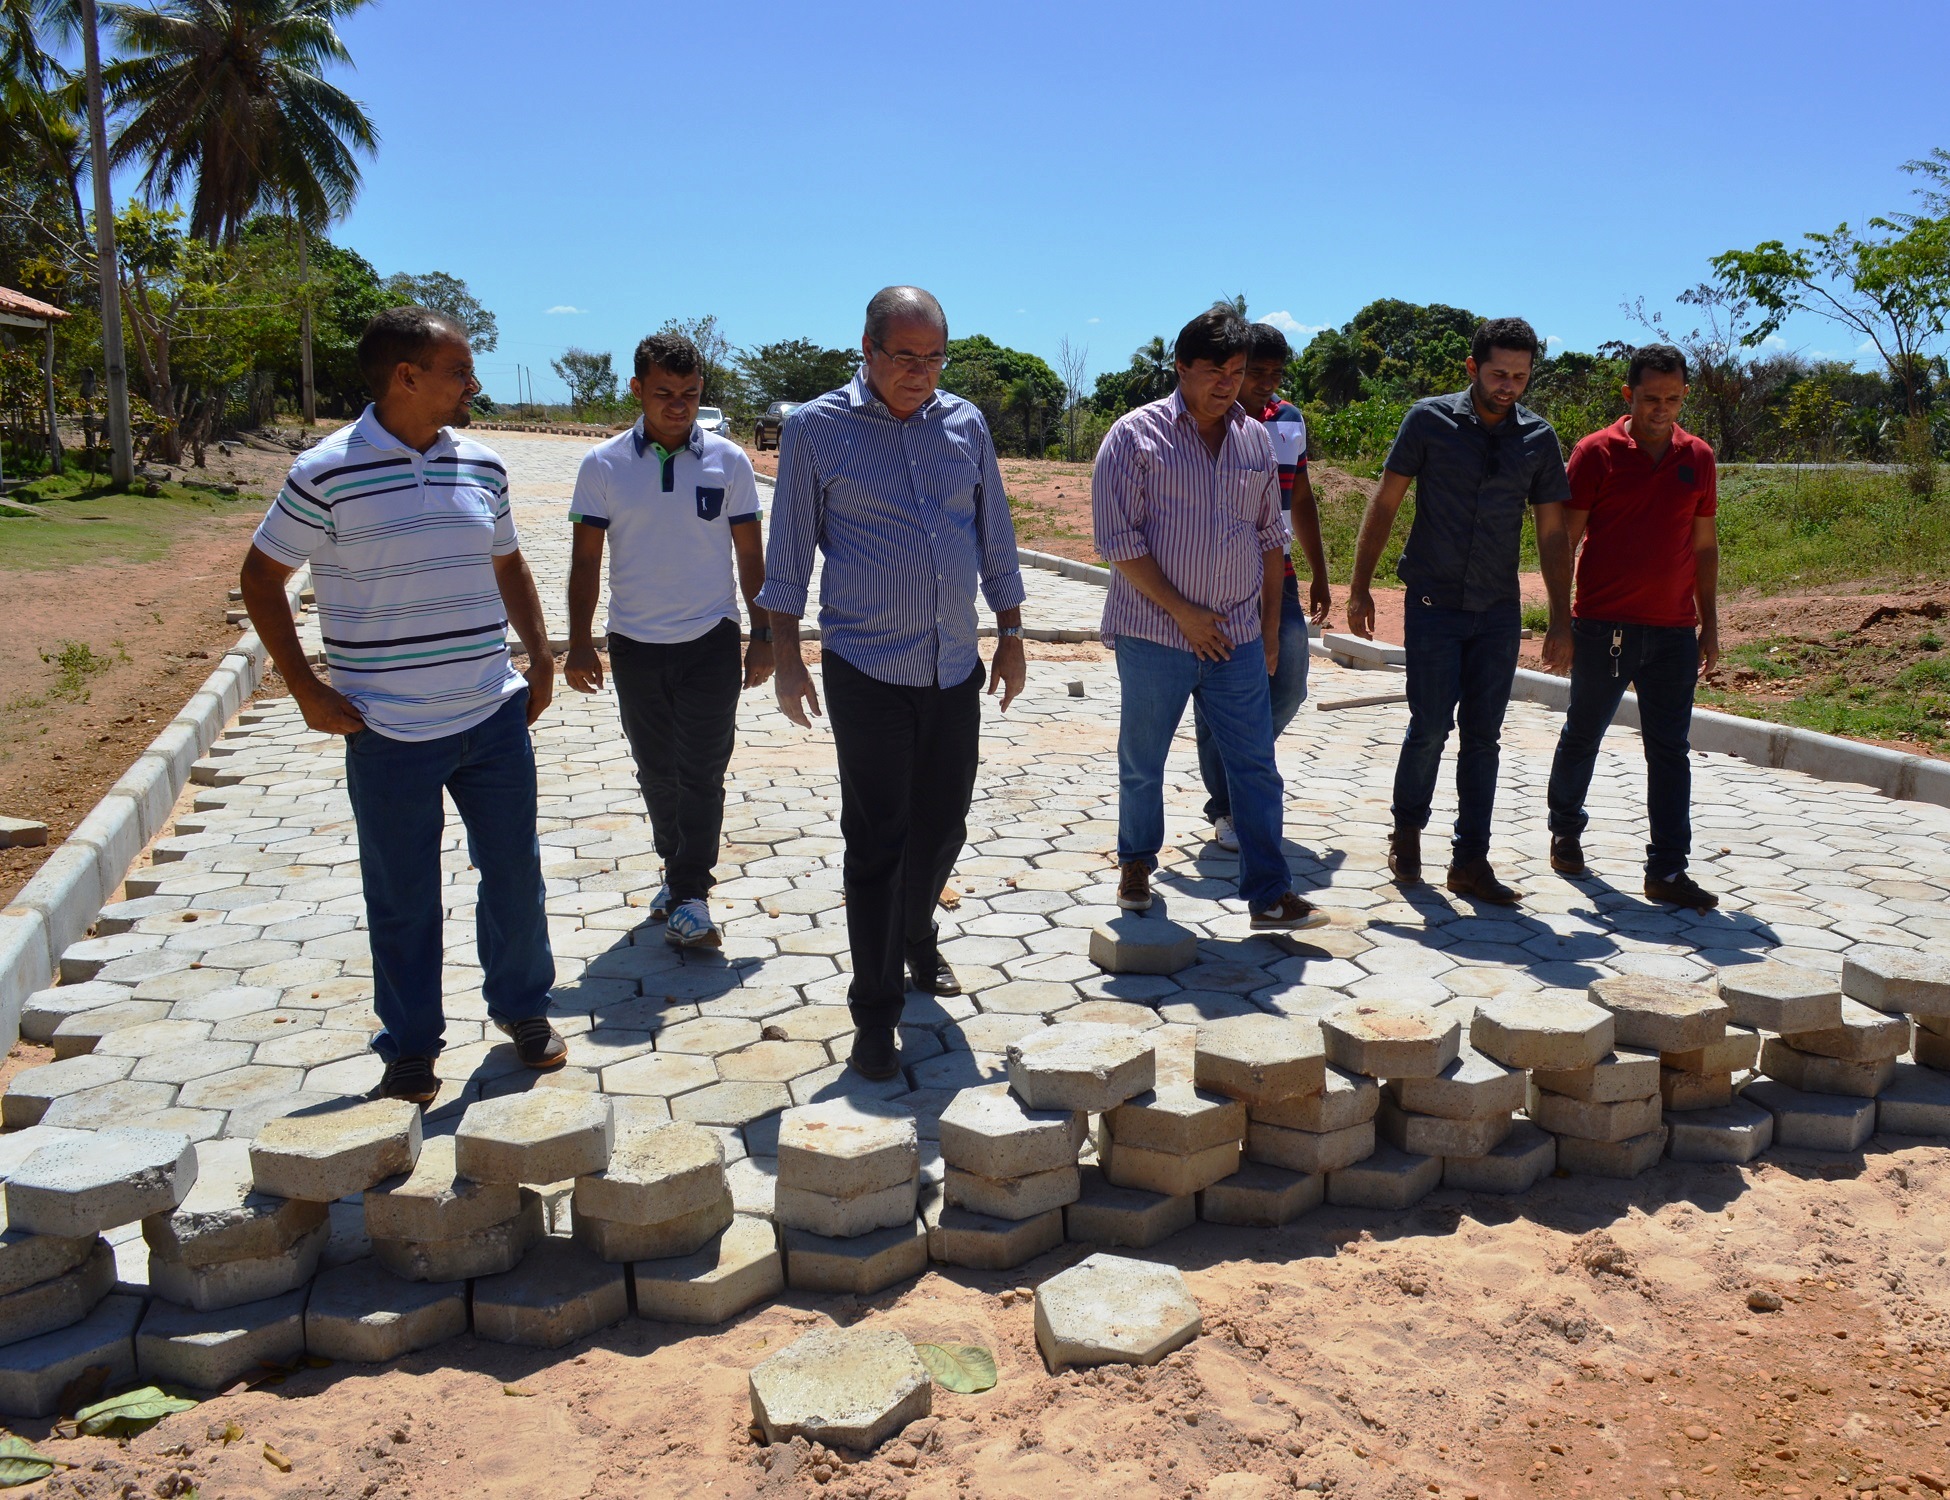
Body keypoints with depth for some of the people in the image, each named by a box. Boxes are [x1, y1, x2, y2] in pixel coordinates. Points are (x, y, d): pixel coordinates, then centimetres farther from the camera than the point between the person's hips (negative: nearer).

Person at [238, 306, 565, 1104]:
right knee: (401, 898, 8)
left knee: (514, 873, 12)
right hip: (389, 733, -4)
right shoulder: (328, 472, -9)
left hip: (495, 717, 4)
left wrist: (541, 656, 9)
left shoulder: (481, 464, 5)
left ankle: (522, 1007, 34)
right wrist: (306, 689, -5)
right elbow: (261, 576, 0)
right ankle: (410, 1046, 26)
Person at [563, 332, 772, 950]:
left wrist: (763, 635, 2)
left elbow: (750, 554, 4)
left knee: (701, 773, -3)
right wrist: (579, 643, -2)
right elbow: (586, 558, 2)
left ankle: (689, 896, 4)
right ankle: (680, 872, 29)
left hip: (712, 641, -1)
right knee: (656, 772, 12)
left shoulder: (728, 460, -1)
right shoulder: (603, 465, -1)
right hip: (634, 644, 2)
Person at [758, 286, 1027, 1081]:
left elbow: (995, 536, 14)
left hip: (955, 668, 4)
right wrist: (787, 657, -3)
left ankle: (916, 938, 41)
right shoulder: (816, 428, -4)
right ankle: (875, 1014, 11)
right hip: (866, 672, -4)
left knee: (942, 827, 14)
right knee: (876, 841, -1)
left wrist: (1011, 633, 13)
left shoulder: (965, 424, 7)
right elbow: (789, 551, -1)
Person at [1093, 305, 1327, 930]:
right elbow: (1118, 539, -11)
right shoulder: (1136, 435, -5)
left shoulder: (1255, 438, 10)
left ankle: (1269, 894, 11)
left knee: (1256, 767, 3)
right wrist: (1183, 611, -12)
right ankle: (1136, 863, 33)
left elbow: (1271, 537, 16)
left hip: (1237, 638, 4)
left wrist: (1270, 627, 12)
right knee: (1141, 764, 10)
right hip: (1155, 634, -3)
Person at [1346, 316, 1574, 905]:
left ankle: (1470, 861, 12)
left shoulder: (1539, 438, 4)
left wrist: (1561, 619, 4)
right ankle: (1407, 830, 19)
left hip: (1499, 612, 3)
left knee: (1483, 735, 4)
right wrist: (1360, 587, -5)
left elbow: (1551, 533, 8)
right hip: (1433, 604, -3)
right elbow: (1385, 503, 0)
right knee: (1430, 725, -6)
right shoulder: (1430, 420, -4)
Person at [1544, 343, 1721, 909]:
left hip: (1673, 631, 3)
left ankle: (1667, 869, 6)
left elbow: (1704, 545, 14)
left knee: (1671, 751, 2)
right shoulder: (1596, 453, -3)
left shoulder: (1698, 458, 8)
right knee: (1582, 735, 11)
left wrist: (1710, 623, 11)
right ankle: (1565, 829, 33)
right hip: (1603, 626, -3)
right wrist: (1560, 620, -7)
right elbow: (1565, 539, -3)